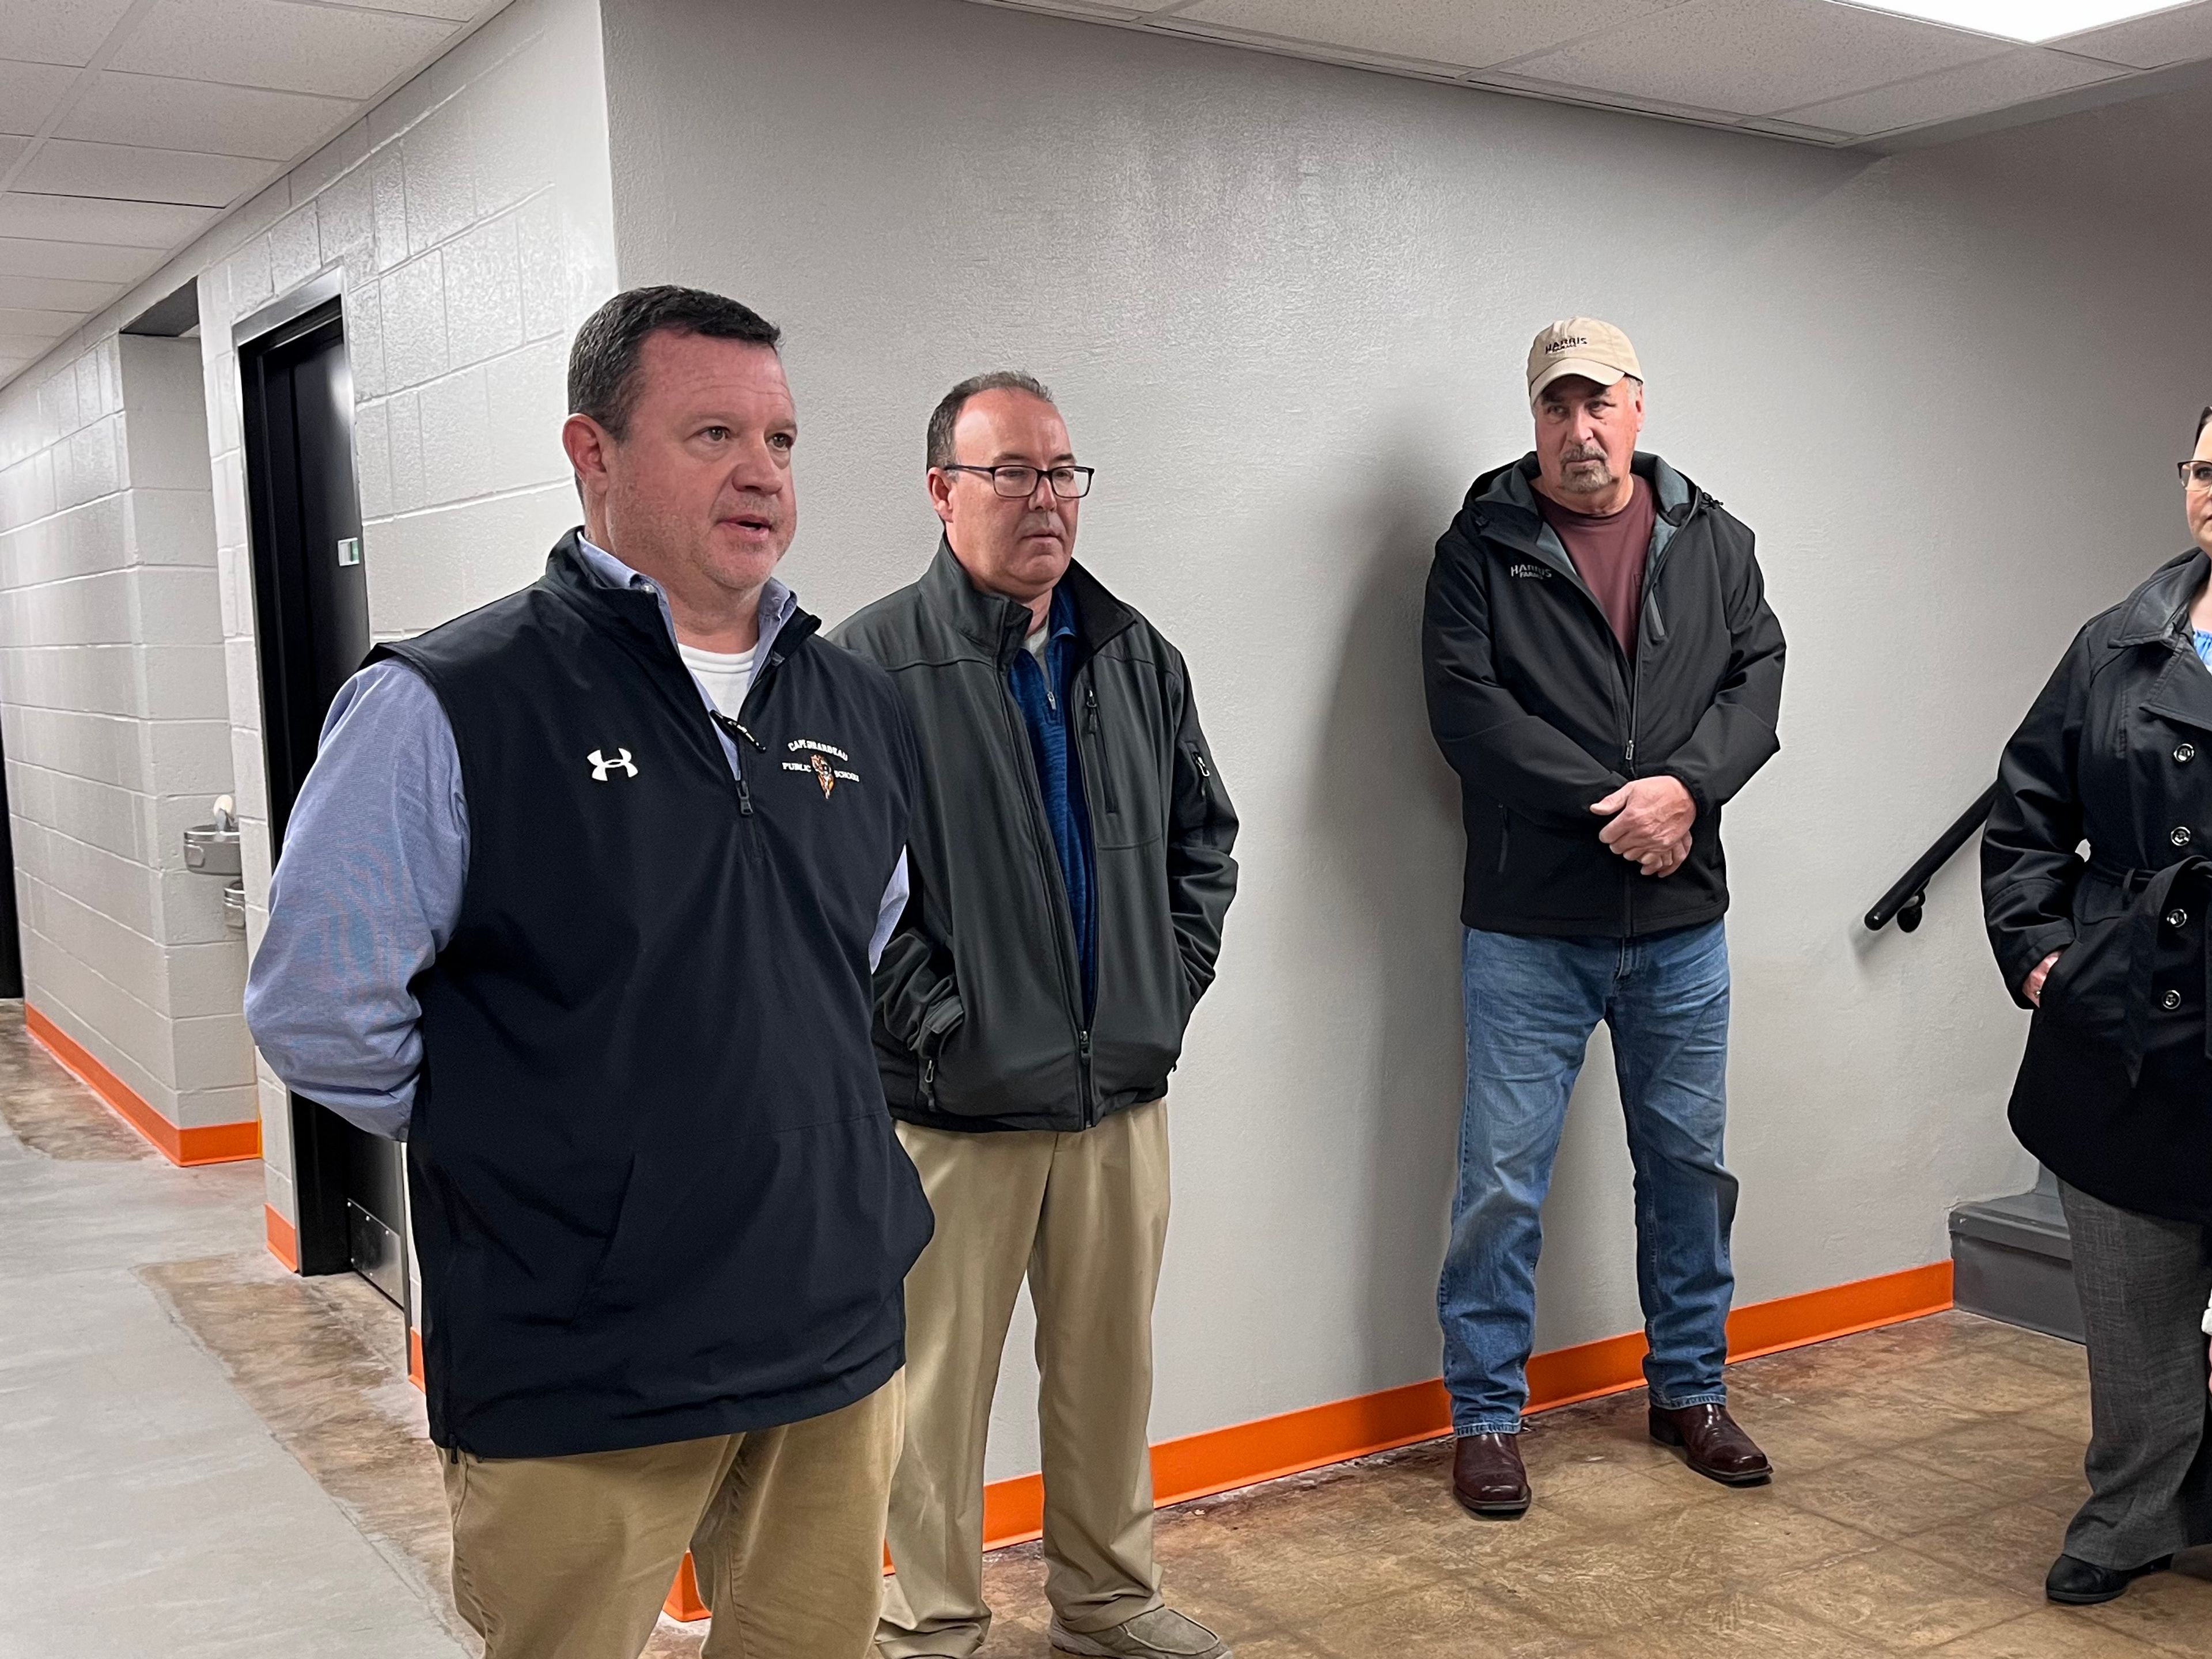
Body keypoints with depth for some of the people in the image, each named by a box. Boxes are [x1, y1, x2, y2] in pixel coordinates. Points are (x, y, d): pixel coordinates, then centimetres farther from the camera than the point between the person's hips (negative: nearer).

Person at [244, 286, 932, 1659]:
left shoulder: (862, 708, 7)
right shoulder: (447, 709, -12)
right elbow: (319, 1010, -11)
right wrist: (514, 1142, -4)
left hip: (841, 1345, 5)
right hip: (579, 1386, -5)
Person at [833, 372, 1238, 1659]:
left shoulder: (1138, 658, 10)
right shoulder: (875, 664, -10)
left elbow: (1205, 838, 17)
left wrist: (1173, 984, 7)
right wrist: (939, 1023, -15)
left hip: (1124, 1092, 5)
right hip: (955, 1110, -5)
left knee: (1113, 1364, 17)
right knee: (942, 1381, 6)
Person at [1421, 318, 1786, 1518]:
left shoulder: (1711, 542, 8)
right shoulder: (1481, 548, -3)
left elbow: (1757, 679, 0)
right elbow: (1465, 706, -12)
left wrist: (1684, 788, -18)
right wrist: (1610, 804, -17)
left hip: (1681, 924, 4)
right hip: (1528, 926, -3)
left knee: (1690, 1162, 15)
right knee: (1503, 1178, 1)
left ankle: (1690, 1389, 33)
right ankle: (1486, 1414, 17)